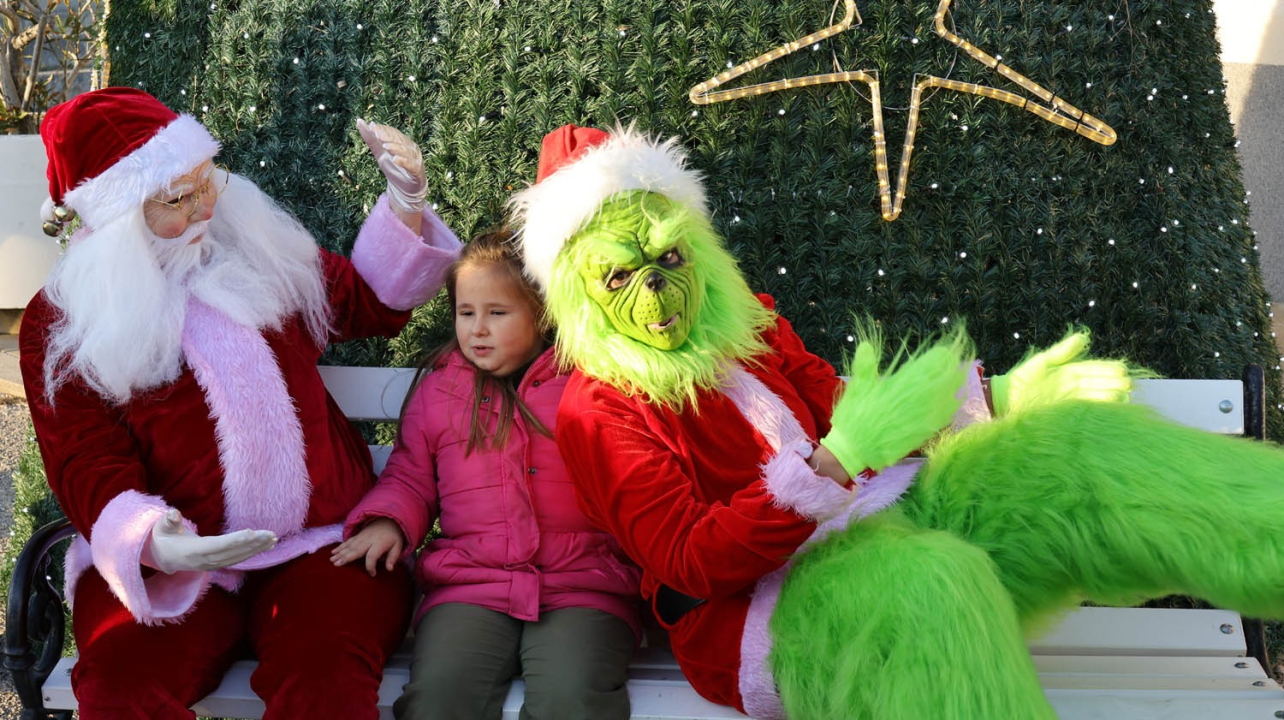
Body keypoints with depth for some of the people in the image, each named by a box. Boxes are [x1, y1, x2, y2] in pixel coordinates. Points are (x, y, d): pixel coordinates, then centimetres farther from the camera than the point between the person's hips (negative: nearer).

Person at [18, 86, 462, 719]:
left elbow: (373, 303, 22)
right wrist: (151, 541, -26)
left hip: (319, 545, 1)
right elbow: (86, 465, -4)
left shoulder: (262, 253, 11)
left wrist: (406, 201, 6)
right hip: (170, 563, -1)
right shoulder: (61, 326, 1)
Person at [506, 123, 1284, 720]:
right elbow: (691, 564, -16)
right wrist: (833, 463, -29)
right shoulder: (599, 409, -5)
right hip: (771, 595, -6)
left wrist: (992, 398, 14)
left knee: (1078, 446, -12)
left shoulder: (746, 325, 15)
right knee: (933, 588, -39)